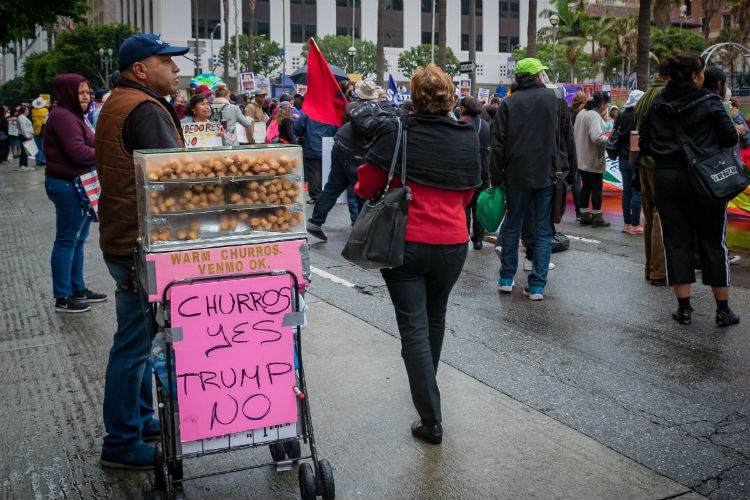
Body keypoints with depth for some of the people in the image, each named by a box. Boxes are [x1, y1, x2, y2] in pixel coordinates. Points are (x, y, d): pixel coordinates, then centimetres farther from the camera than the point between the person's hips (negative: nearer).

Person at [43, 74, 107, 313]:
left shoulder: (75, 116, 19)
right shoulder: (63, 117, -15)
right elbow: (78, 152, -22)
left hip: (80, 184, 10)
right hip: (67, 185, -10)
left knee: (78, 239, 16)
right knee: (66, 241, -4)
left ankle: (78, 289, 26)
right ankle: (62, 298, 3)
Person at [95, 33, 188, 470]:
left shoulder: (119, 104, 17)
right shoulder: (145, 110, -18)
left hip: (126, 239, 11)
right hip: (141, 246, -11)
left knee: (140, 336, 20)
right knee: (135, 344, -2)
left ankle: (141, 418, 34)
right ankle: (121, 443, 9)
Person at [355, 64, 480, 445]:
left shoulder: (397, 132, -10)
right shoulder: (468, 138, 4)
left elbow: (367, 186, -6)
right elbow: (467, 194, 12)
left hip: (405, 243, -4)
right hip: (452, 244, 4)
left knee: (414, 328, 1)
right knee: (435, 317, 25)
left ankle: (431, 420, 1)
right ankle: (426, 387, 47)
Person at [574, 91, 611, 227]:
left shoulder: (581, 113, 10)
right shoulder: (594, 116, -19)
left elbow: (575, 132, 19)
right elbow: (597, 137, -30)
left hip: (581, 158, 9)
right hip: (593, 160, -9)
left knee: (586, 186, 16)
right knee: (597, 187, 0)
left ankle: (584, 214, 21)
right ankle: (597, 217, 4)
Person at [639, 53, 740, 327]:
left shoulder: (657, 105, 3)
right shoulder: (709, 102, -8)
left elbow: (644, 145, 6)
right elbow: (730, 138, -8)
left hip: (666, 178, 3)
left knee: (677, 242, 9)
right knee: (713, 242, 7)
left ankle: (684, 307, 10)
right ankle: (723, 309, 13)